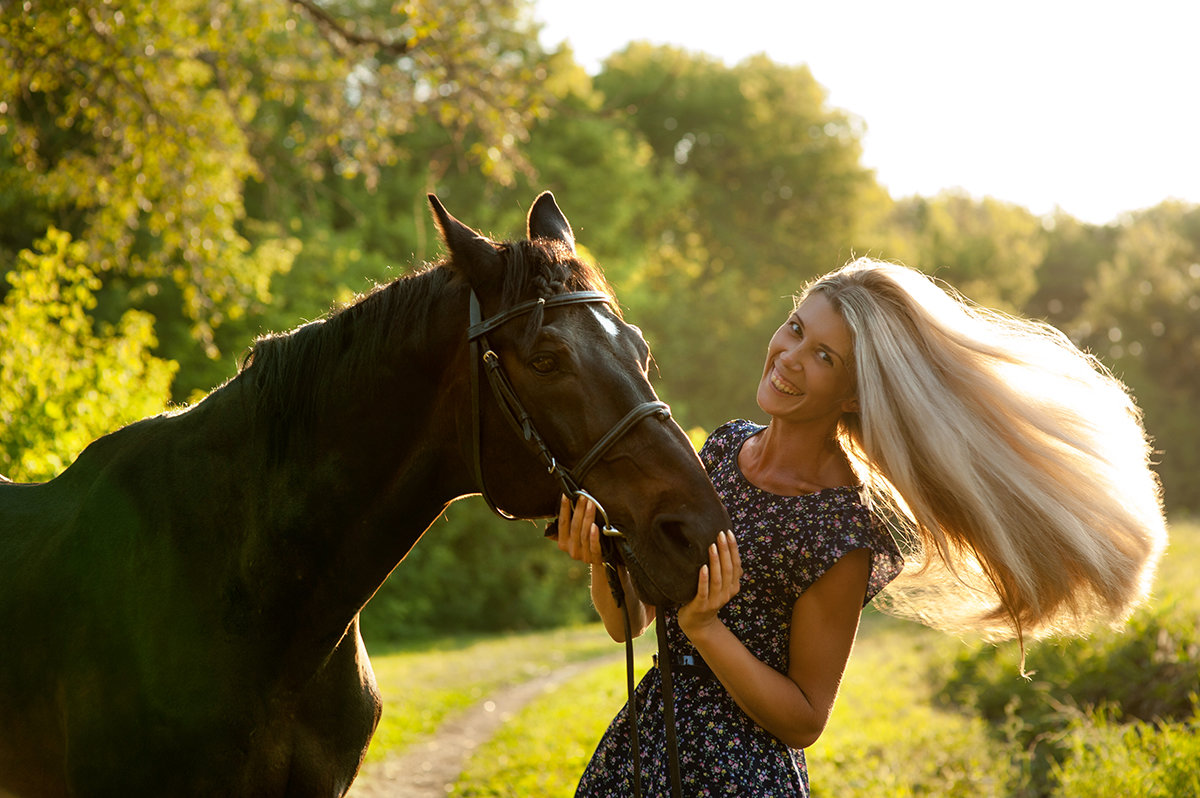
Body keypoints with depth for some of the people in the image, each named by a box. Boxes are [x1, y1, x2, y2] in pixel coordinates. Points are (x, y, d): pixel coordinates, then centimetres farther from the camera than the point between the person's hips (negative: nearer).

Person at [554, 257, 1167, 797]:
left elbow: (804, 722, -14)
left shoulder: (841, 531, -21)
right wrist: (602, 558, -17)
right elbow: (629, 621, 4)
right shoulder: (727, 447, -2)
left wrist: (703, 626, -26)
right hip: (636, 739, 6)